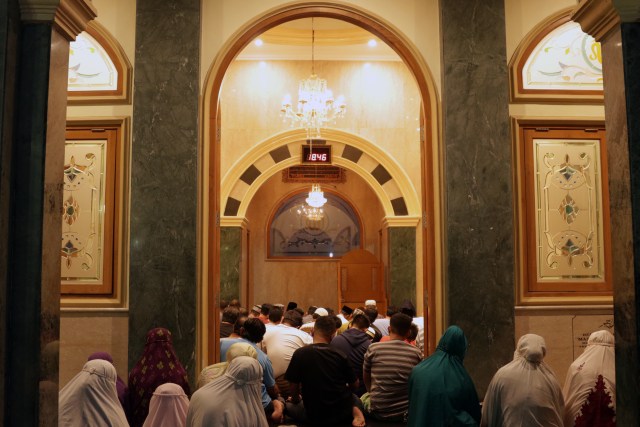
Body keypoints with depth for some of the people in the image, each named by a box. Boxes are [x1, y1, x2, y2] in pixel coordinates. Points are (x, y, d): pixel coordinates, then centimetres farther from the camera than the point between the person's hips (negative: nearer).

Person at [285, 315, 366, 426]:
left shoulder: (300, 353, -14)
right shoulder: (340, 355, -9)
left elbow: (293, 385, -6)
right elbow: (355, 385, 4)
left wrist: (295, 400, 16)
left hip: (315, 416, -3)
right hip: (343, 413, 3)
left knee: (290, 405, 27)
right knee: (354, 398, 37)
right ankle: (355, 412, -1)